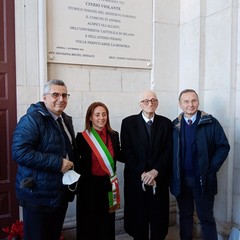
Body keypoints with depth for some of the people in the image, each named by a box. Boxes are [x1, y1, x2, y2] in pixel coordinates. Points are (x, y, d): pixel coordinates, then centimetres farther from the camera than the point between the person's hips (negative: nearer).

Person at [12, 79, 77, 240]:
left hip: (62, 192, 8)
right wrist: (57, 163, -26)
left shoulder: (66, 119, 10)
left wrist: (72, 168, 6)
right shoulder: (32, 119, -16)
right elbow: (20, 152, -26)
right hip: (39, 195, -7)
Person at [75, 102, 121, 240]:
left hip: (108, 184, 3)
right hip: (89, 185, -3)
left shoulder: (114, 135, 0)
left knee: (107, 223, 16)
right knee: (89, 223, 11)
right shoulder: (82, 137, -9)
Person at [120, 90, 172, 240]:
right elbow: (126, 152, -5)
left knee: (159, 218, 9)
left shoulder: (166, 123, 5)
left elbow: (169, 151, -1)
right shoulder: (128, 122, 0)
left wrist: (155, 171, -12)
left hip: (159, 179, 1)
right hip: (136, 180, -1)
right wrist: (142, 173, -12)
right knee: (138, 219, 9)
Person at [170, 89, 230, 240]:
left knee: (206, 218, 9)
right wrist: (173, 173, -3)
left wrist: (211, 169, -9)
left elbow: (223, 146, -4)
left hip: (203, 179, -2)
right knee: (185, 216, 18)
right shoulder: (174, 125, 1)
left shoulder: (211, 122, -6)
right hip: (181, 179, 3)